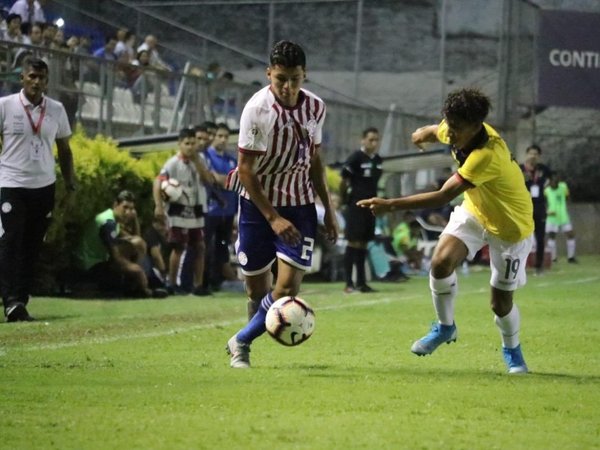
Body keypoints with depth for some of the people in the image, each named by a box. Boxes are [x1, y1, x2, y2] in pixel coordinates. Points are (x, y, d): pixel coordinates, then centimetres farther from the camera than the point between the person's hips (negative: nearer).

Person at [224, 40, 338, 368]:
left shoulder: (315, 107, -2)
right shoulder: (257, 109, -17)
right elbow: (245, 170, -16)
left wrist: (328, 209, 14)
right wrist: (273, 218, -20)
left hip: (299, 203, 3)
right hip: (258, 202, -3)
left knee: (288, 286, -12)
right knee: (256, 286, 4)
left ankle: (242, 342, 7)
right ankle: (242, 346, 30)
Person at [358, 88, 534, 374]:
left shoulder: (488, 155, -40)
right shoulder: (459, 131, -17)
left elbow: (443, 197, -44)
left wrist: (391, 205, -48)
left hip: (511, 227, -6)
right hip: (475, 211, 6)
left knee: (500, 302, 0)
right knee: (441, 262, -18)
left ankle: (512, 349, 32)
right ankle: (445, 327, 6)